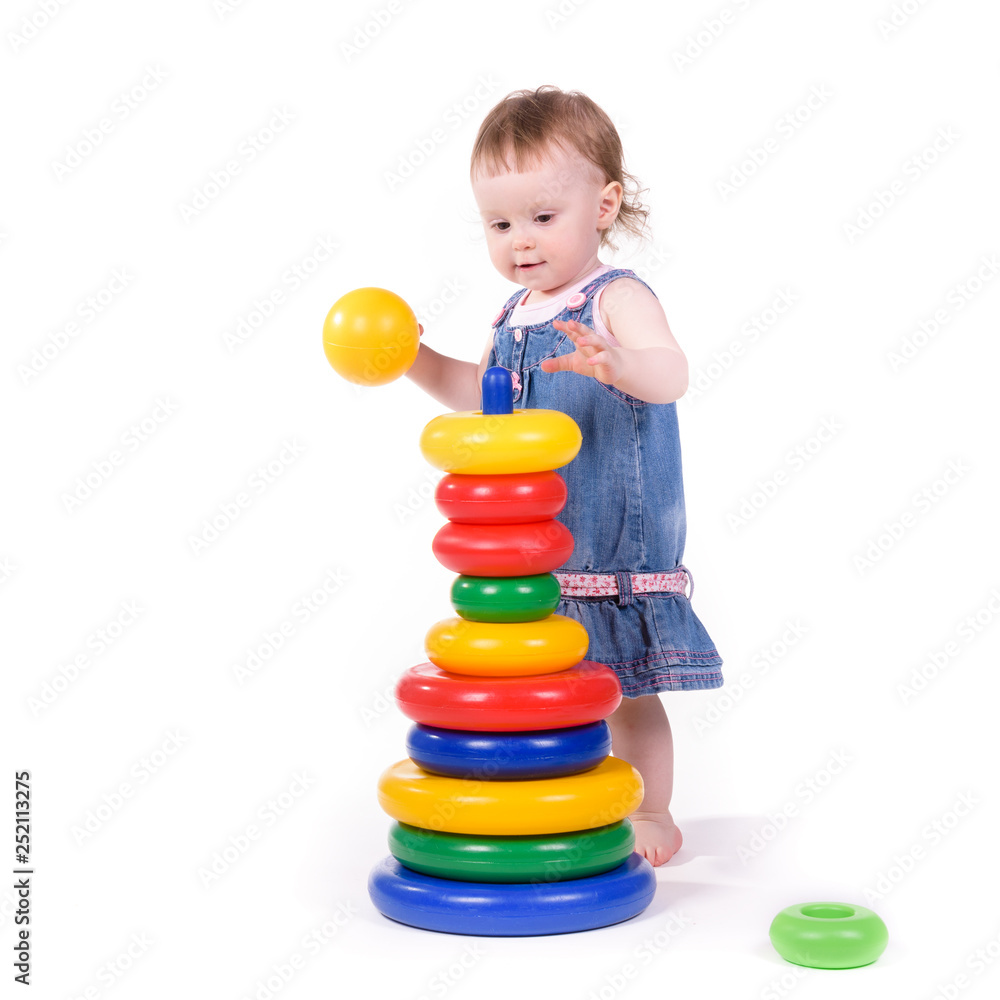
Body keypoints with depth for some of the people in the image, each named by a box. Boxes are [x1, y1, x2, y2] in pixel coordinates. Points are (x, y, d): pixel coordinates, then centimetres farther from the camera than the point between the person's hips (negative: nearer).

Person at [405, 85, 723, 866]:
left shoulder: (617, 300, -14)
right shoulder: (516, 314, 9)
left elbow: (672, 373, -32)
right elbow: (480, 396, 24)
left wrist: (618, 364, -53)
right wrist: (416, 359, 11)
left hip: (615, 548, -7)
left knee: (627, 689, 5)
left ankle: (650, 815, 23)